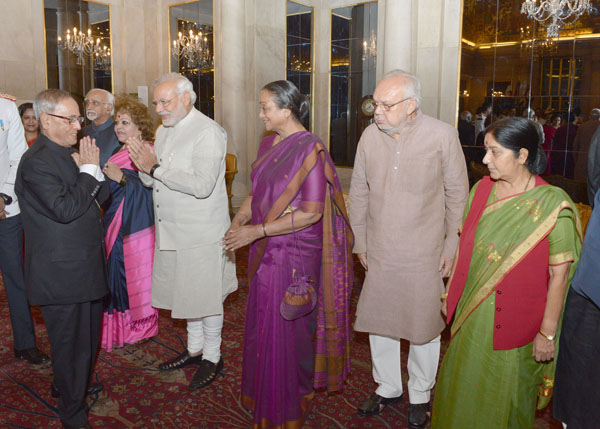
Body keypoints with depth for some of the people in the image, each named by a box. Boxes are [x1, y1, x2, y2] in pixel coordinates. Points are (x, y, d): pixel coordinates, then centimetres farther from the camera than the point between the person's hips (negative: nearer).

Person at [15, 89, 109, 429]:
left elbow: (101, 197, 11)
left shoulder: (70, 153, 10)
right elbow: (64, 210, -27)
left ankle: (78, 382, 49)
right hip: (63, 275, -9)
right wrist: (89, 171, -19)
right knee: (71, 343, 5)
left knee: (88, 334, 25)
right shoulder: (37, 162, -18)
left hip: (85, 266, 9)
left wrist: (93, 170, -7)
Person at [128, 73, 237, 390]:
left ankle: (212, 357, 24)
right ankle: (195, 349, 37)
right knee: (187, 293, 19)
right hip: (171, 231, 8)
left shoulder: (207, 132, -15)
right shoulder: (164, 130, 12)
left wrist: (157, 167, -23)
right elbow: (151, 182, 14)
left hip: (201, 233, -8)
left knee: (206, 297, 5)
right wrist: (145, 167, -8)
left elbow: (202, 185, -27)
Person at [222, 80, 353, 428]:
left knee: (286, 331, 5)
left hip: (294, 254, -7)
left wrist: (256, 231, -20)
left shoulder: (309, 149, -17)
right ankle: (261, 396, 39)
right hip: (266, 251, 7)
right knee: (263, 325, 17)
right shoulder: (268, 143, 8)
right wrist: (239, 219, -1)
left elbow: (311, 213, -21)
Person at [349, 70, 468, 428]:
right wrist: (360, 241, 9)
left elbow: (457, 194, -3)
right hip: (380, 252, 3)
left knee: (424, 328, 11)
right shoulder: (370, 135, -2)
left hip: (424, 255, -3)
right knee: (378, 322, 15)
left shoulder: (443, 135, -11)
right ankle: (388, 388, 38)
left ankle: (421, 396, 34)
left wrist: (451, 246, -3)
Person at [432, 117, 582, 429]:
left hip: (515, 325, -4)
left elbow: (559, 276, -14)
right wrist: (450, 294, 10)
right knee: (463, 389, 22)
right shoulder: (481, 189, -2)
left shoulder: (553, 204, -17)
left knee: (504, 401, 15)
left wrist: (548, 333, -11)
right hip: (470, 316, 5)